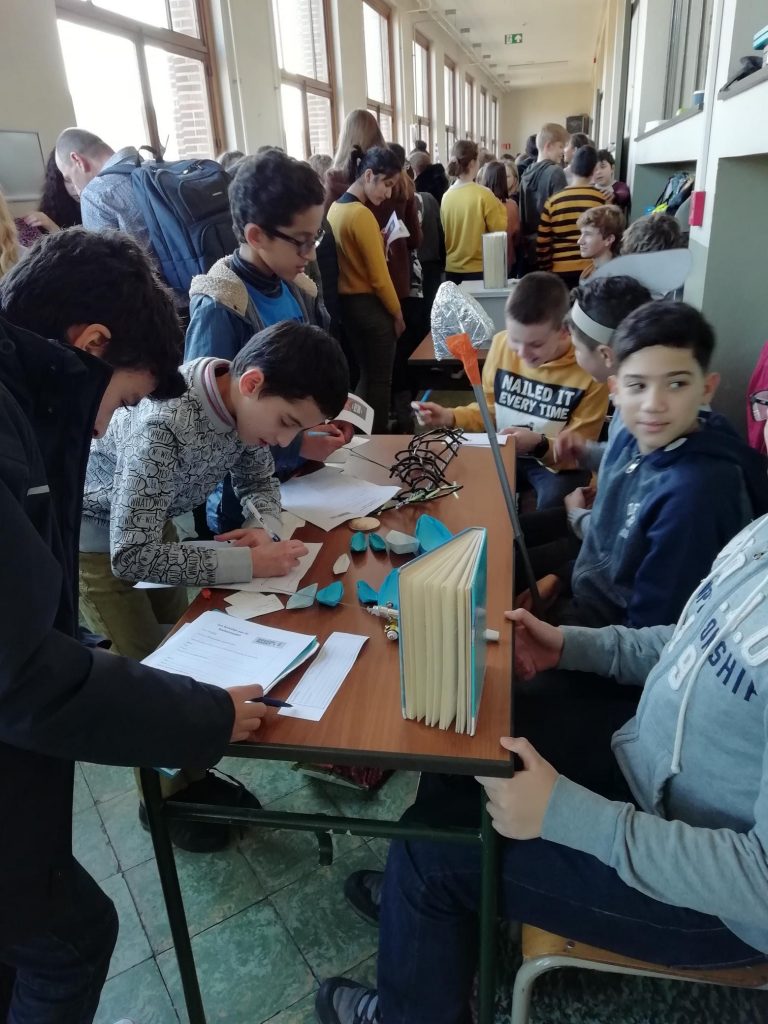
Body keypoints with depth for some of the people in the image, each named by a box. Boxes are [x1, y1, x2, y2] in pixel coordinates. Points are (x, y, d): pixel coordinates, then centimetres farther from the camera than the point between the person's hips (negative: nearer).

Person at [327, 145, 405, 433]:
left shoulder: (336, 208, 7)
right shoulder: (362, 215, -20)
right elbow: (379, 277, -18)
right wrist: (397, 313, -8)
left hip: (346, 302, 9)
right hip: (369, 305, -9)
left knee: (365, 374, 20)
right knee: (380, 379, 3)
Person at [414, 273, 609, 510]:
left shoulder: (590, 371, -16)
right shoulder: (502, 344, -7)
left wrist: (539, 445, -30)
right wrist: (450, 417, -9)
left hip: (558, 464, -3)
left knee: (551, 506, -35)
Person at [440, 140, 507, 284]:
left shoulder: (446, 196, 2)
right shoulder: (483, 194, -12)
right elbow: (500, 230, -6)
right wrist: (500, 208, 7)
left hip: (452, 268, 5)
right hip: (478, 269, -5)